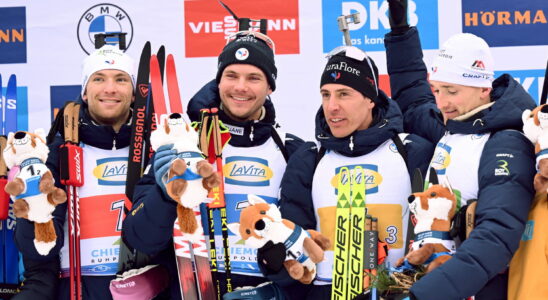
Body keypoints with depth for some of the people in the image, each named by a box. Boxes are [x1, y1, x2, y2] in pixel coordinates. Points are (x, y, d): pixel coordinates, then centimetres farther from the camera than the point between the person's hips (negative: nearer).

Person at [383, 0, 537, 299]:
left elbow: (496, 238, -33)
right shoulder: (450, 125, 3)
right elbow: (413, 104, 25)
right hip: (432, 274, 7)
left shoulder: (507, 147, -21)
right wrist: (400, 27, 18)